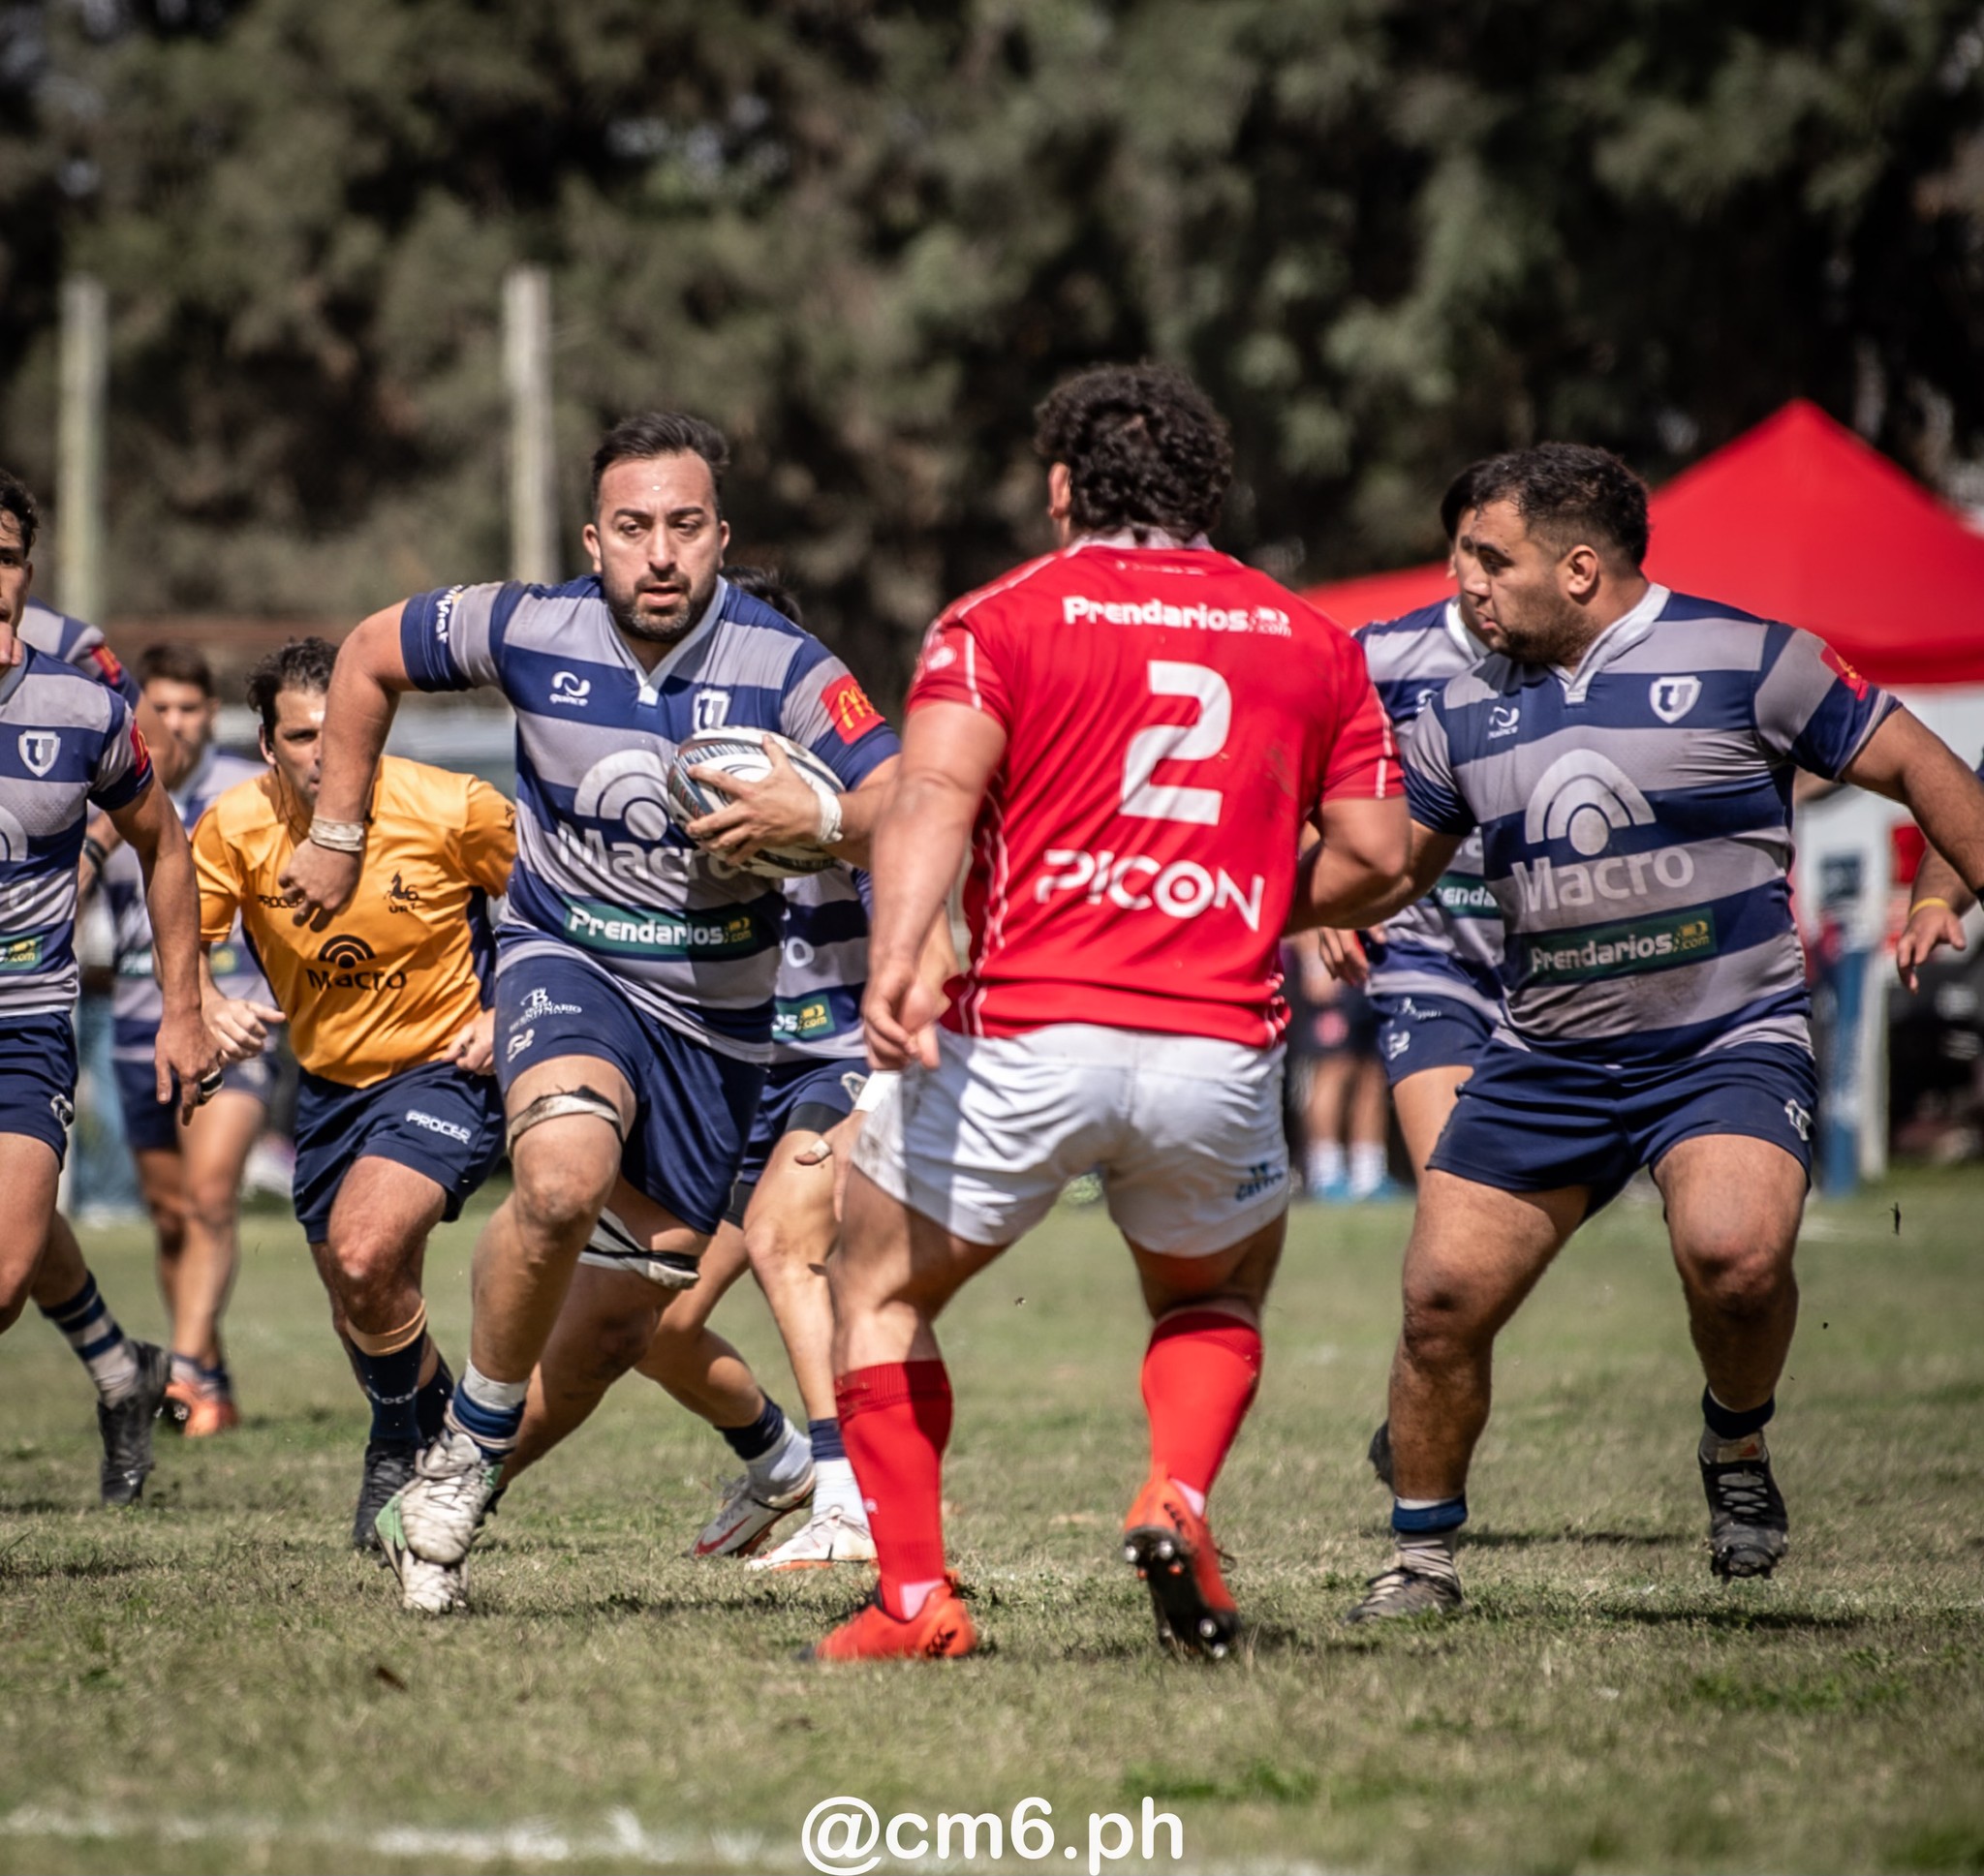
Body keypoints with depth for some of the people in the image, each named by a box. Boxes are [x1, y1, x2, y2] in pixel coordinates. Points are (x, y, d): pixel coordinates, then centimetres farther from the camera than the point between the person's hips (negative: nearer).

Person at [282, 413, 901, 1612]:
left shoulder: (783, 668, -15)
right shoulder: (530, 631, -10)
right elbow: (371, 656, 8)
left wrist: (820, 816, -41)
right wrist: (338, 833, 10)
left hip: (716, 1013, 1)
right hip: (568, 964, -1)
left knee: (618, 1328, 6)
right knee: (565, 1179, -34)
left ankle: (443, 1510, 29)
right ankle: (469, 1445, -11)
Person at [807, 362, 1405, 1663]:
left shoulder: (1003, 617, 5)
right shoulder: (1311, 640, 14)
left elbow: (936, 787, -13)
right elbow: (1375, 851, 10)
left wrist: (895, 960, -26)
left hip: (1028, 1036, -2)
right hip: (1221, 1050, 2)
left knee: (882, 1295, 19)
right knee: (1219, 1297, 29)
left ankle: (916, 1595, 7)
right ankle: (1177, 1498, 1)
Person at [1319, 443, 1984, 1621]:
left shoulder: (1739, 659, -7)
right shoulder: (1468, 708, 6)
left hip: (1729, 1045, -4)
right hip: (1547, 1059, 5)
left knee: (1735, 1255, -30)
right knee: (1444, 1295, -4)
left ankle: (1739, 1444, 1)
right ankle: (1424, 1554, 17)